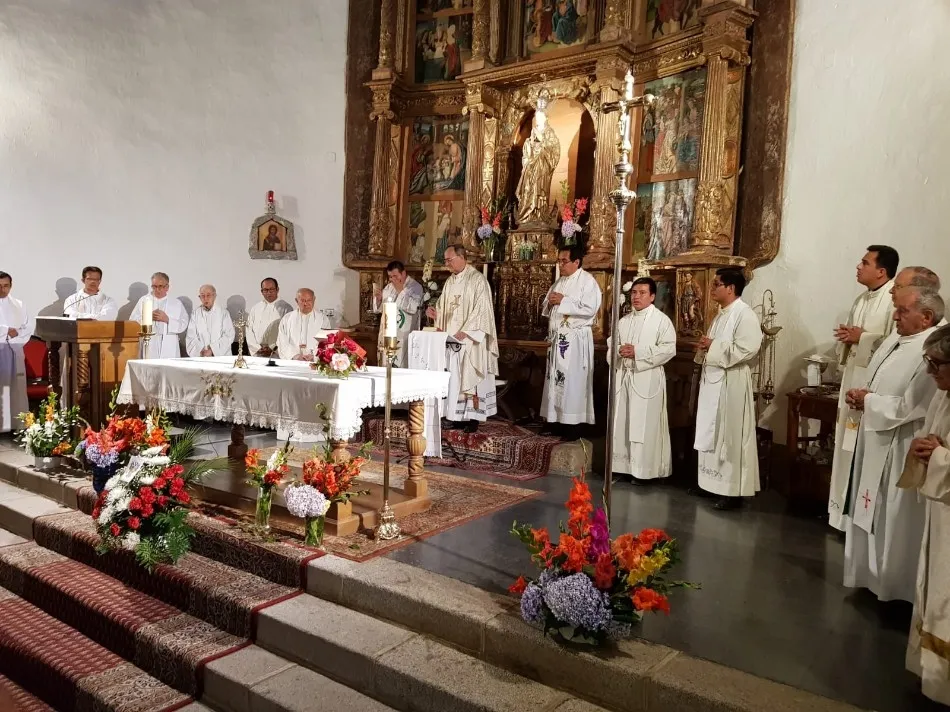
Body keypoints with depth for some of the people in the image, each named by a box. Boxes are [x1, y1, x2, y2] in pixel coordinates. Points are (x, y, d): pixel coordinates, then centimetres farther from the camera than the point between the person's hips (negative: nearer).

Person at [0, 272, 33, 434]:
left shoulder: (19, 305, 13)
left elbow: (29, 327, 8)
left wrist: (16, 334, -8)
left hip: (15, 350, 3)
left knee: (17, 387, 3)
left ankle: (18, 425, 7)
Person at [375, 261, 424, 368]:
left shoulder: (415, 287, -6)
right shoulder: (388, 288, 13)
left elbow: (413, 308, -20)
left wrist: (401, 291, -15)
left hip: (404, 337, -6)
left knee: (401, 370, -8)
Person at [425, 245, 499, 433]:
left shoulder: (477, 279, -9)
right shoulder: (450, 281, 14)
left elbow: (481, 309, -16)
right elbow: (443, 305, 19)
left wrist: (465, 331, -21)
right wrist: (435, 313, -4)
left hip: (470, 339, -7)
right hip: (451, 338, 7)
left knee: (470, 376, -5)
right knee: (454, 377, 7)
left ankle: (473, 417, 0)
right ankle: (458, 416, 12)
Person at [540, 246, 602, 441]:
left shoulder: (588, 280, -8)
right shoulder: (559, 282, 16)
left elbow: (590, 309, -20)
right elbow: (546, 308, 21)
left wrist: (563, 301, -16)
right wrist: (550, 302, -2)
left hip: (575, 340, -8)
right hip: (557, 338, 8)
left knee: (572, 381, -6)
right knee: (555, 379, 10)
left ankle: (573, 425, 0)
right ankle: (555, 421, 18)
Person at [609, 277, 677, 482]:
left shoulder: (662, 320, -3)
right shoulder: (623, 321, 16)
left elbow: (669, 349, -12)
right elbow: (611, 344, 16)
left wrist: (638, 351, -17)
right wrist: (618, 350, -8)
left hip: (647, 379, -6)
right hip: (623, 377, 6)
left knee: (644, 425, -4)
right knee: (621, 423, 7)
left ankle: (643, 469, 4)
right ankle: (623, 465, 17)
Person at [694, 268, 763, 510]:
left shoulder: (745, 314, -13)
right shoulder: (721, 315, 16)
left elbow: (746, 349, -24)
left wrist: (713, 347, -17)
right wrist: (703, 348, 2)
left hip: (731, 384, -9)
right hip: (712, 381, 9)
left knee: (730, 437, -3)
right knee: (711, 435, 14)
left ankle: (733, 490, 6)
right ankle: (711, 481, 24)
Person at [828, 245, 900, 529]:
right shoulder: (862, 300, 14)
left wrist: (862, 338, -17)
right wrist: (845, 336, 0)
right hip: (853, 379, 9)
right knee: (848, 444, 14)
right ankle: (846, 509, 26)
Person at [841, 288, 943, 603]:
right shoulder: (896, 339, 7)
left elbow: (909, 407, -26)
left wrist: (868, 401, -14)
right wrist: (862, 396, -3)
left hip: (900, 450, -9)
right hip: (877, 441, 9)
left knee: (896, 520, 4)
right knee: (873, 515, 19)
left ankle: (897, 584, 21)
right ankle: (875, 572, 35)